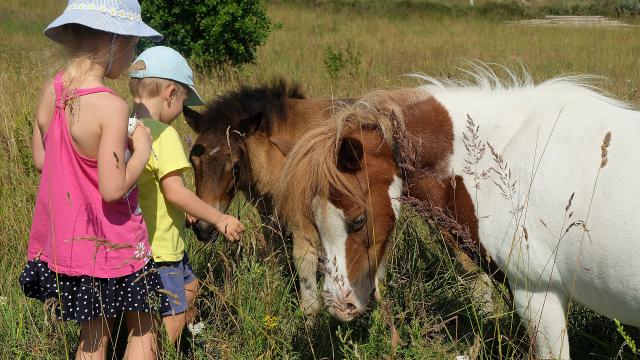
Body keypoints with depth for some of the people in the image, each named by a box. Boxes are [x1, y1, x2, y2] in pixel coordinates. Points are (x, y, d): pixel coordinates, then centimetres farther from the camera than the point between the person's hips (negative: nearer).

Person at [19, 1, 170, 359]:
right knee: (143, 327, 14)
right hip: (110, 240, -7)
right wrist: (141, 150, -11)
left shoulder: (50, 92, -4)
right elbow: (113, 189, -27)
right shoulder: (112, 107, -26)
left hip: (65, 233, 7)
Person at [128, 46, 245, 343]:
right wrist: (218, 219, -13)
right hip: (160, 248, -9)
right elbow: (174, 191, -24)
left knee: (189, 288, 27)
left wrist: (185, 213, 22)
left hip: (132, 241, 9)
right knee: (174, 318, -1)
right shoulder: (163, 134, -18)